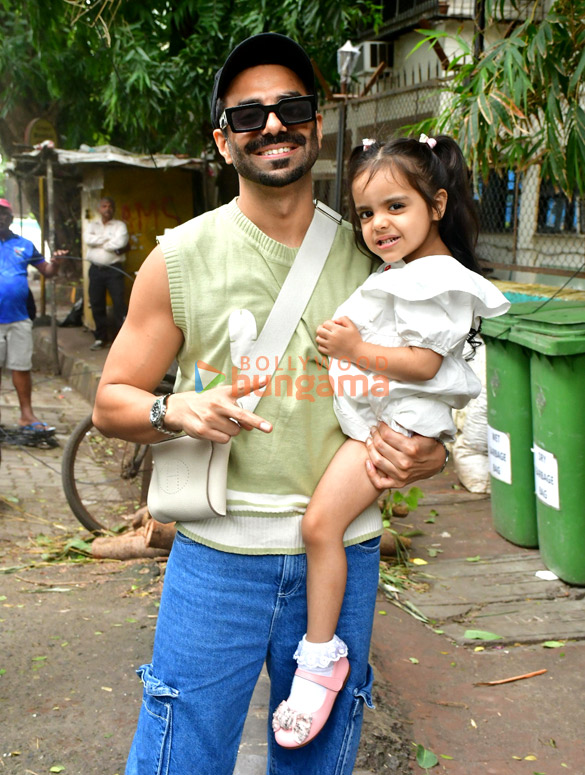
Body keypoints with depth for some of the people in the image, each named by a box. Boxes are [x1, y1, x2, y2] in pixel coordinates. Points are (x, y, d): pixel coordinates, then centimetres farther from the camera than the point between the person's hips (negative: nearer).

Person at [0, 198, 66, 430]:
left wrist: (55, 263, -7)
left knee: (22, 367, 5)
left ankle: (26, 414, 13)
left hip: (19, 318, 1)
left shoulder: (24, 245, 9)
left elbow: (46, 271, 13)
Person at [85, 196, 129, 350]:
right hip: (96, 269, 4)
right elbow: (88, 239, -5)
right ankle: (101, 338, 14)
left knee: (119, 304, -10)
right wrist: (108, 239, -7)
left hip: (114, 269, -3)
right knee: (96, 304, 5)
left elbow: (120, 242, -14)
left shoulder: (120, 225, 4)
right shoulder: (93, 225, 15)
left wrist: (99, 242, -3)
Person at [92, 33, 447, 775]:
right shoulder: (182, 257, -3)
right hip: (218, 553, -2)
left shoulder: (370, 255, 2)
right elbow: (110, 401, 2)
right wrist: (177, 410, -19)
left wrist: (425, 451, -10)